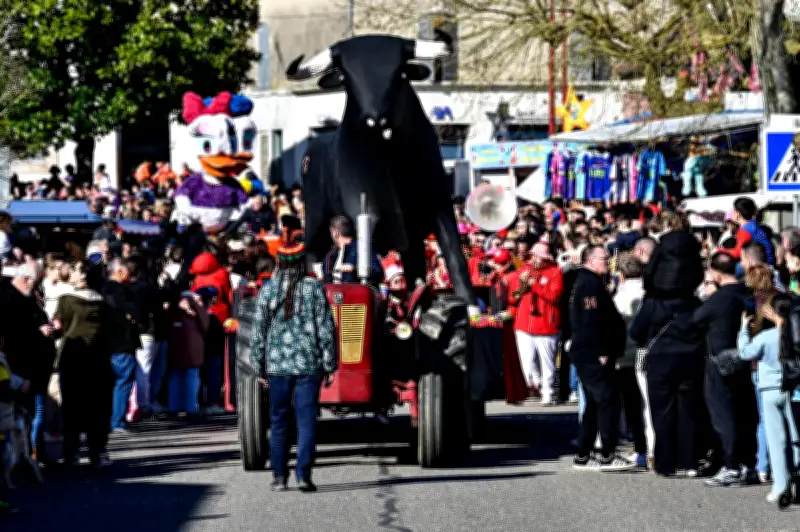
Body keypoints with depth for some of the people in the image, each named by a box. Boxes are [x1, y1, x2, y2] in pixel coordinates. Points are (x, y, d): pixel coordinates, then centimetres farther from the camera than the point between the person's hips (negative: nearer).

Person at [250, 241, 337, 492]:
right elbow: (326, 328, -4)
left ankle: (279, 477, 10)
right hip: (309, 365, -1)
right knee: (306, 421, 1)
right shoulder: (314, 288, -4)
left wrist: (259, 366, 9)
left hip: (277, 365, 1)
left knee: (279, 422, 10)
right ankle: (303, 475, -7)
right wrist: (329, 364, 4)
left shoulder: (268, 290, -1)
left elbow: (259, 330, 1)